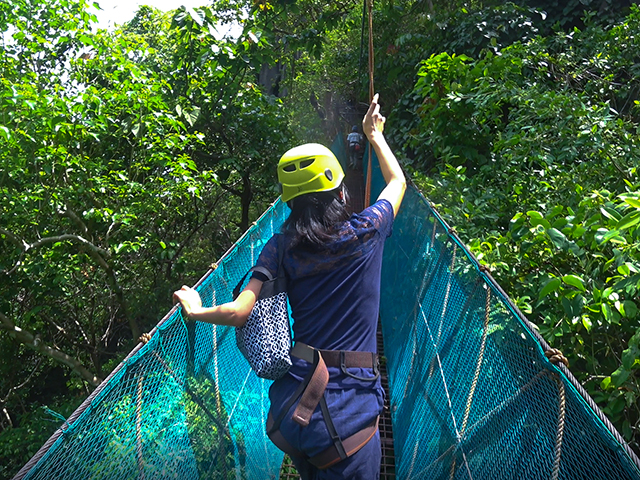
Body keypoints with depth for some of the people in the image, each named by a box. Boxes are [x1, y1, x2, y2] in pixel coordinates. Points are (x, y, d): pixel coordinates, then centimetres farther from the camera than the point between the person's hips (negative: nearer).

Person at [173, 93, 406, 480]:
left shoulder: (281, 247, -4)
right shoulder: (366, 232, -6)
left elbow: (240, 312, -10)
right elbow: (397, 181, 13)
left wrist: (196, 310, 9)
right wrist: (375, 135, 27)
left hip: (295, 401, 3)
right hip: (350, 412, -2)